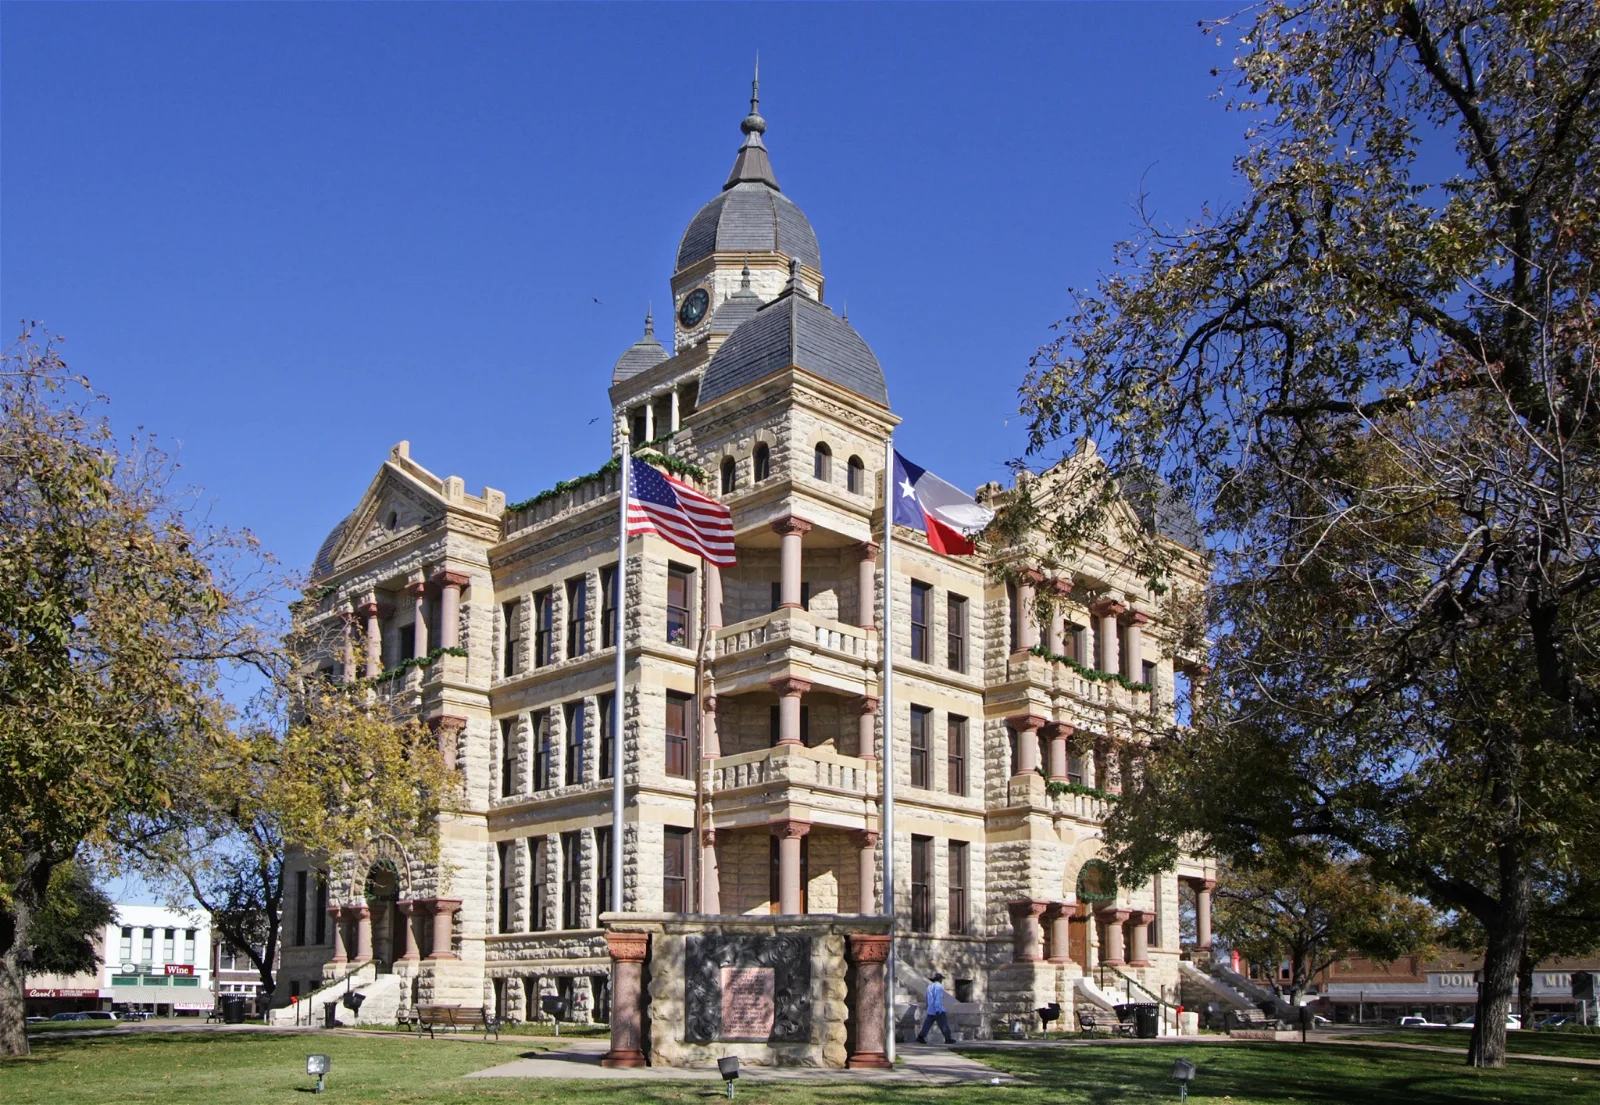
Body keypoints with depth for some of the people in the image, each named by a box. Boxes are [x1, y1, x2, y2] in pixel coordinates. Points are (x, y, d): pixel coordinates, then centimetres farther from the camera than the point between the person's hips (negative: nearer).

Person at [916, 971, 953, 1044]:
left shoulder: (930, 986, 15)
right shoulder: (939, 987, -10)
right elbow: (938, 999, -19)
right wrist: (938, 1010, -22)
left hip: (930, 1010, 8)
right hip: (939, 1010, -7)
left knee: (927, 1024, 5)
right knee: (944, 1025, 0)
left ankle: (920, 1037, -4)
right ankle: (947, 1039, 3)